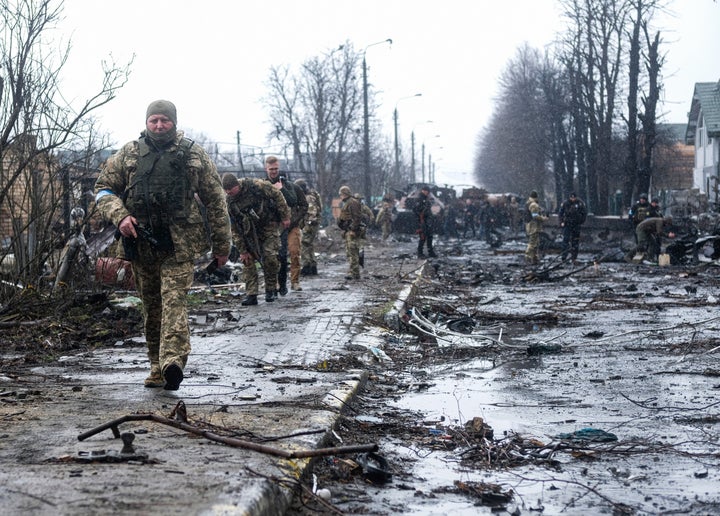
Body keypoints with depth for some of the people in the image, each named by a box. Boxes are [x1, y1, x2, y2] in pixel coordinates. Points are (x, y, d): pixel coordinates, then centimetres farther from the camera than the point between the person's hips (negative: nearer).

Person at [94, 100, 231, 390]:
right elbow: (103, 189, 11)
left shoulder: (194, 156, 5)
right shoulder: (129, 154, 9)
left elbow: (215, 201, 8)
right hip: (141, 244, 3)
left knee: (174, 300, -17)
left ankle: (172, 362, -29)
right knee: (151, 307, 10)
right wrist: (120, 216, -9)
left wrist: (221, 246, 7)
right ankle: (157, 366, 18)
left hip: (180, 244, -3)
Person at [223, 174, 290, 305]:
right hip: (249, 232, 3)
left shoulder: (256, 186, -24)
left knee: (269, 257, -13)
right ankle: (251, 294, -3)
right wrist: (242, 251, -11)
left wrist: (285, 216, -11)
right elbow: (234, 229, -10)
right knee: (247, 259, -6)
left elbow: (277, 195, -11)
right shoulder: (229, 203, -15)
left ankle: (271, 290, 5)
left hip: (269, 225, -3)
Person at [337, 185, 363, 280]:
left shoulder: (353, 203, -12)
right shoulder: (346, 203, 21)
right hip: (348, 231, 11)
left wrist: (353, 230, -23)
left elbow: (357, 217, -20)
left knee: (353, 252, -11)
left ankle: (354, 274, -12)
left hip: (352, 231, -11)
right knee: (349, 253, 13)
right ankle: (352, 272, 17)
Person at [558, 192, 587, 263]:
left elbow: (584, 213, 8)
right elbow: (560, 213, 5)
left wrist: (582, 222, 3)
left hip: (576, 225, 1)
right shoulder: (565, 203, -4)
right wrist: (561, 222, -4)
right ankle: (564, 257, -8)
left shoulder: (580, 203, -3)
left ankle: (574, 258, 12)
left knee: (575, 241, 4)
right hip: (567, 225, -1)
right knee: (565, 240, -10)